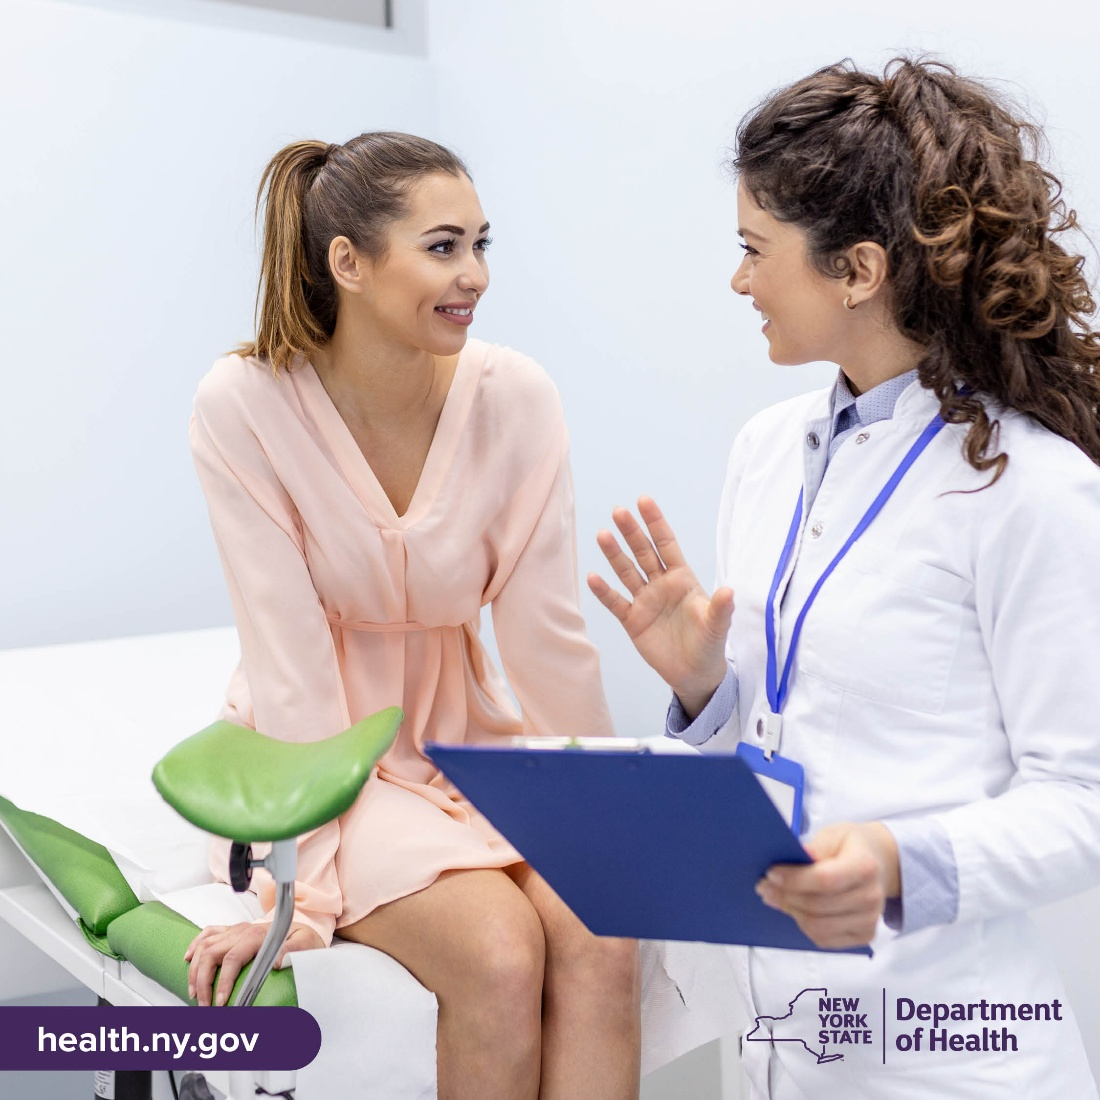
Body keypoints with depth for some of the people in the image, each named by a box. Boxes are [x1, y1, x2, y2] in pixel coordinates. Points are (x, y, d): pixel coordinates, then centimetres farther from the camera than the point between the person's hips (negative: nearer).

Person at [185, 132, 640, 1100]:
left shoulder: (516, 398, -10)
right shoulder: (245, 405, -16)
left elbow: (546, 633, -6)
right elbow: (290, 657, -18)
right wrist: (299, 887, -19)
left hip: (470, 740, 3)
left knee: (600, 941, -23)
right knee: (500, 953, -25)